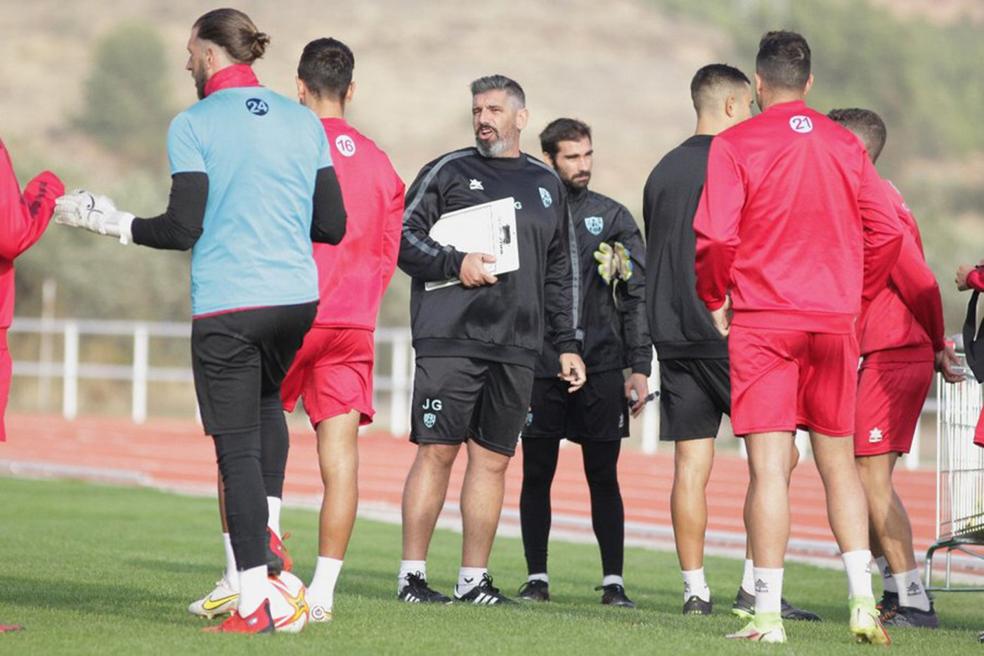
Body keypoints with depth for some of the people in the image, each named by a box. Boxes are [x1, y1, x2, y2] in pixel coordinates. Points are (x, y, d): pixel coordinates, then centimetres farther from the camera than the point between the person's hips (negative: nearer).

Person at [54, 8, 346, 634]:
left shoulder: (193, 125, -6)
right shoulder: (305, 121, 8)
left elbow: (183, 228, -10)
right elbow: (332, 225, 8)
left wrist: (113, 222, 3)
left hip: (226, 304, -5)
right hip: (297, 296, 5)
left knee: (238, 447, 0)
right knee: (267, 400, 31)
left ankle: (254, 601, -3)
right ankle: (268, 530, 17)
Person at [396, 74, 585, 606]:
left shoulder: (546, 185, 18)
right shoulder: (449, 172, 6)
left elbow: (560, 274, 21)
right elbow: (403, 236, 1)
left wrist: (568, 344, 16)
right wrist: (455, 264, -14)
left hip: (517, 347, 4)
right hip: (449, 339, -4)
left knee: (493, 460, 3)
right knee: (436, 452, -6)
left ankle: (474, 578, 8)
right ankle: (412, 576, -2)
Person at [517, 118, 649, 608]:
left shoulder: (613, 218, 9)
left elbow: (636, 297, 7)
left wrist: (639, 368, 1)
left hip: (602, 369, 0)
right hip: (539, 366, 0)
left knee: (603, 477, 2)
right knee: (536, 475, 3)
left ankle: (613, 581, 4)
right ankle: (537, 578, 11)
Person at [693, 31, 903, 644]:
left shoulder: (734, 145, -5)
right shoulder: (845, 145, 6)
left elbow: (715, 235, -12)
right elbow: (887, 231, 5)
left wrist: (716, 299, 4)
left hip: (761, 321, -3)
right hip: (835, 320, 3)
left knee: (770, 466, -5)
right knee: (839, 461, 13)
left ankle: (768, 615, -7)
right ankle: (864, 600, 5)